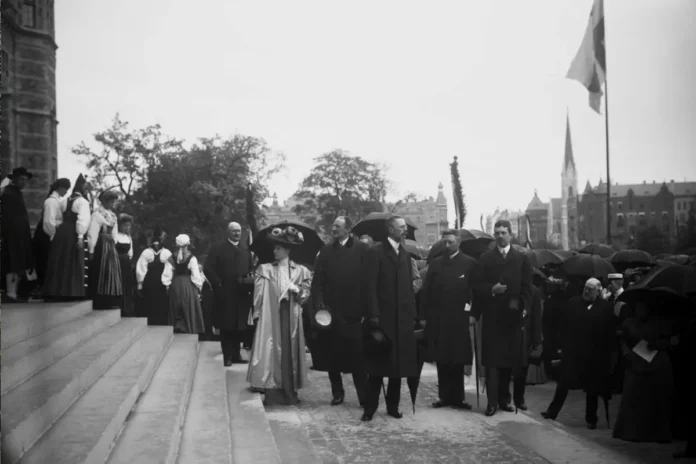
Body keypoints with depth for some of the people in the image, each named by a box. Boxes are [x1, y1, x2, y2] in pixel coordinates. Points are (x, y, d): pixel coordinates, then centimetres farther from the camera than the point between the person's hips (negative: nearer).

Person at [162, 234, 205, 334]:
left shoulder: (171, 259, 1)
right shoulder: (191, 258, -8)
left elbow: (166, 276, -1)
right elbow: (196, 276, -10)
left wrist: (167, 286, 8)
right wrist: (198, 288, 0)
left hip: (174, 287, 3)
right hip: (188, 287, -3)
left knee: (176, 314, 12)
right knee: (190, 314, 5)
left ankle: (176, 330, 8)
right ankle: (189, 330, 3)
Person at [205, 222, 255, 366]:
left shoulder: (246, 250, 14)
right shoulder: (218, 249, -1)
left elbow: (251, 269, 16)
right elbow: (208, 268, -6)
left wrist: (249, 281, -2)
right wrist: (218, 284, -12)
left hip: (242, 294, 4)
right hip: (225, 293, -4)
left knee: (240, 326, 7)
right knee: (226, 326, 1)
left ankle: (236, 354, 17)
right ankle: (227, 356, 8)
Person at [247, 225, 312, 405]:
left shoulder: (300, 271, 7)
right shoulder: (265, 269, 7)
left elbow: (305, 295, 6)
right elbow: (259, 295, 3)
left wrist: (297, 290, -13)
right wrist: (257, 314, -5)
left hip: (291, 317, 1)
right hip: (270, 316, -1)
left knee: (290, 352, 3)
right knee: (270, 352, -4)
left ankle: (289, 393, 12)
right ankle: (272, 393, 0)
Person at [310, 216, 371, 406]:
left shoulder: (362, 250, 0)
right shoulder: (326, 251, 9)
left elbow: (368, 280, -5)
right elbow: (317, 281, 5)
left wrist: (365, 308, -11)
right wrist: (318, 302, -9)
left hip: (353, 312, -3)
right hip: (331, 311, 3)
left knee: (357, 355, 1)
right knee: (332, 355, 9)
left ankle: (364, 396, 11)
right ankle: (337, 392, 23)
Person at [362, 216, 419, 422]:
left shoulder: (405, 255, 16)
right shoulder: (377, 252, -4)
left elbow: (409, 286, 14)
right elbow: (371, 286, -10)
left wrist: (412, 314, 7)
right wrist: (373, 314, -15)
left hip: (403, 318, 6)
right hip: (383, 317, -6)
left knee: (399, 363, 8)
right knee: (379, 364, -1)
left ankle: (393, 405, 19)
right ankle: (370, 407, 8)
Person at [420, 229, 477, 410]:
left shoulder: (470, 263, 2)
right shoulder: (435, 263, 10)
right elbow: (426, 291, 8)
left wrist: (473, 314, -8)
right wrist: (424, 315, 2)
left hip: (459, 319, -3)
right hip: (437, 319, 3)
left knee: (457, 360, 3)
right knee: (441, 360, 6)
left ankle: (457, 397, 12)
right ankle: (444, 396, 15)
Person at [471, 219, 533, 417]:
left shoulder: (522, 258, 9)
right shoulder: (485, 258, 8)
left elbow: (527, 287, 6)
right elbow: (477, 286, 3)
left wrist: (521, 305, -8)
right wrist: (492, 289, -14)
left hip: (513, 316, 1)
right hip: (491, 316, -1)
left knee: (509, 359, 5)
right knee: (492, 360, -4)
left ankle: (504, 399, 15)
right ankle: (492, 401, -2)